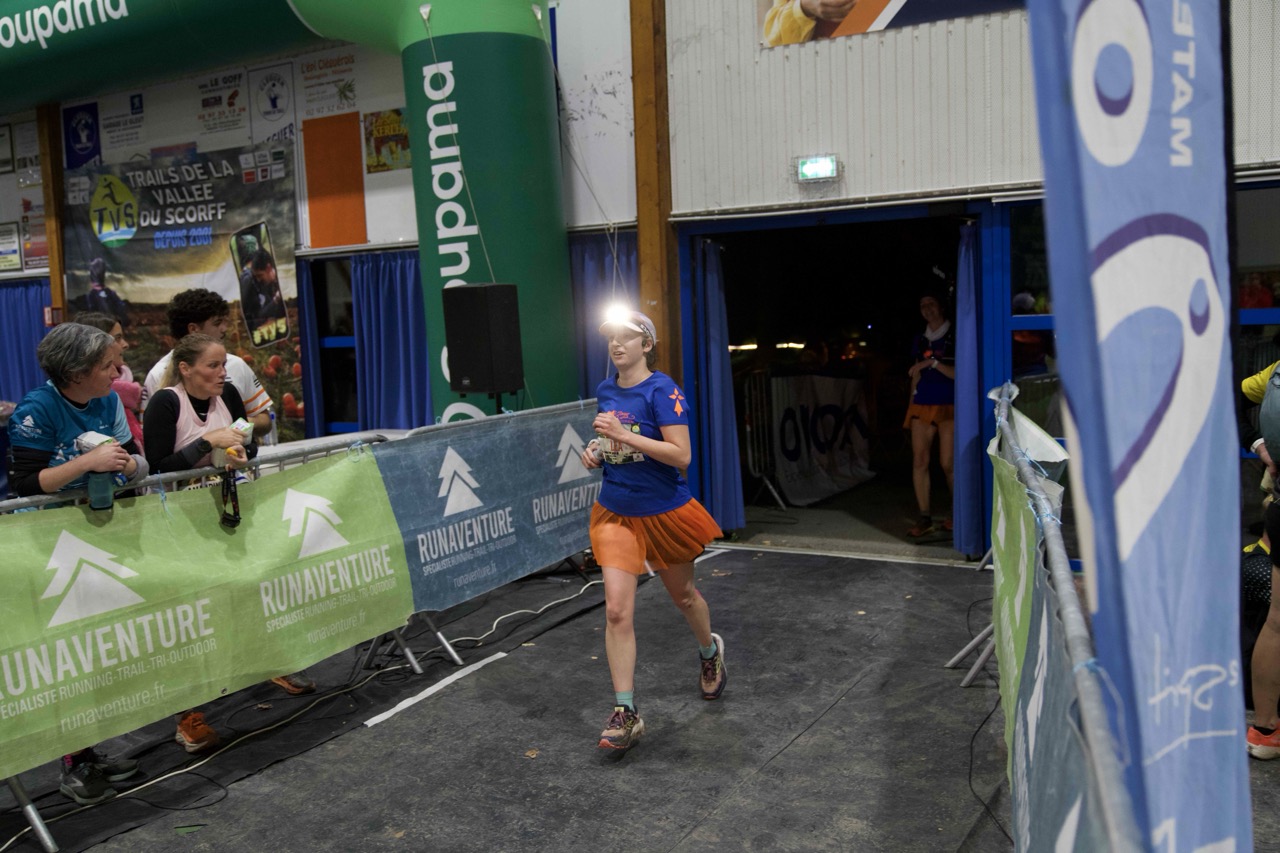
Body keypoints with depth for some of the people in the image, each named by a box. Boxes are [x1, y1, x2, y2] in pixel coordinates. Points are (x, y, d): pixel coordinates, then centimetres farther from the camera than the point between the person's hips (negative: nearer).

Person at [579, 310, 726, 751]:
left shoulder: (662, 390, -16)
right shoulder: (605, 391, 4)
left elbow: (681, 454, -24)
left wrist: (623, 435, -29)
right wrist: (596, 452, 0)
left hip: (664, 511, -4)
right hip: (616, 512, 4)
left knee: (683, 595, 18)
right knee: (616, 610, -9)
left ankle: (710, 652, 51)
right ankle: (625, 713, -2)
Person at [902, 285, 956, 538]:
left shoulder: (955, 337, 0)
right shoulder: (920, 340, 16)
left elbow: (959, 373, -8)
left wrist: (933, 363, -17)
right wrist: (912, 404, 18)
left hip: (948, 406, -4)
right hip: (922, 405, 5)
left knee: (948, 463, -4)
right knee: (919, 461, -4)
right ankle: (924, 518, 1)